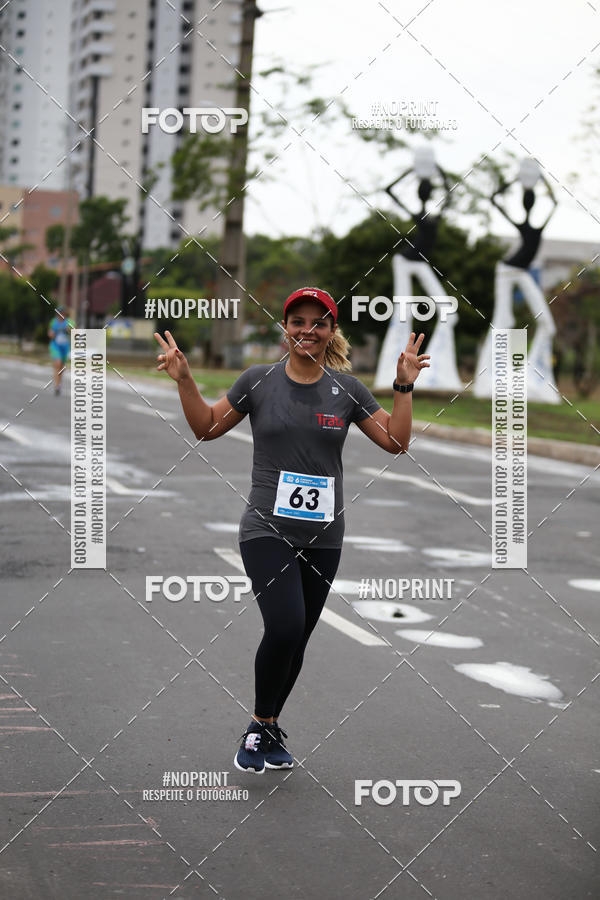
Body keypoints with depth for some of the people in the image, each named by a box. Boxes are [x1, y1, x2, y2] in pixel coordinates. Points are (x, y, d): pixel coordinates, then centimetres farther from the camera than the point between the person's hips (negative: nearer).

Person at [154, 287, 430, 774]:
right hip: (267, 529, -3)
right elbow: (207, 427, 8)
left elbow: (396, 441, 5)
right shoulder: (259, 381, 0)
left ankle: (268, 727, 31)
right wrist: (184, 380, -5)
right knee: (285, 625, -22)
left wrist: (404, 387, -5)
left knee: (297, 640, 9)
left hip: (323, 534, 3)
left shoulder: (346, 388, 4)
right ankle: (260, 726, 1)